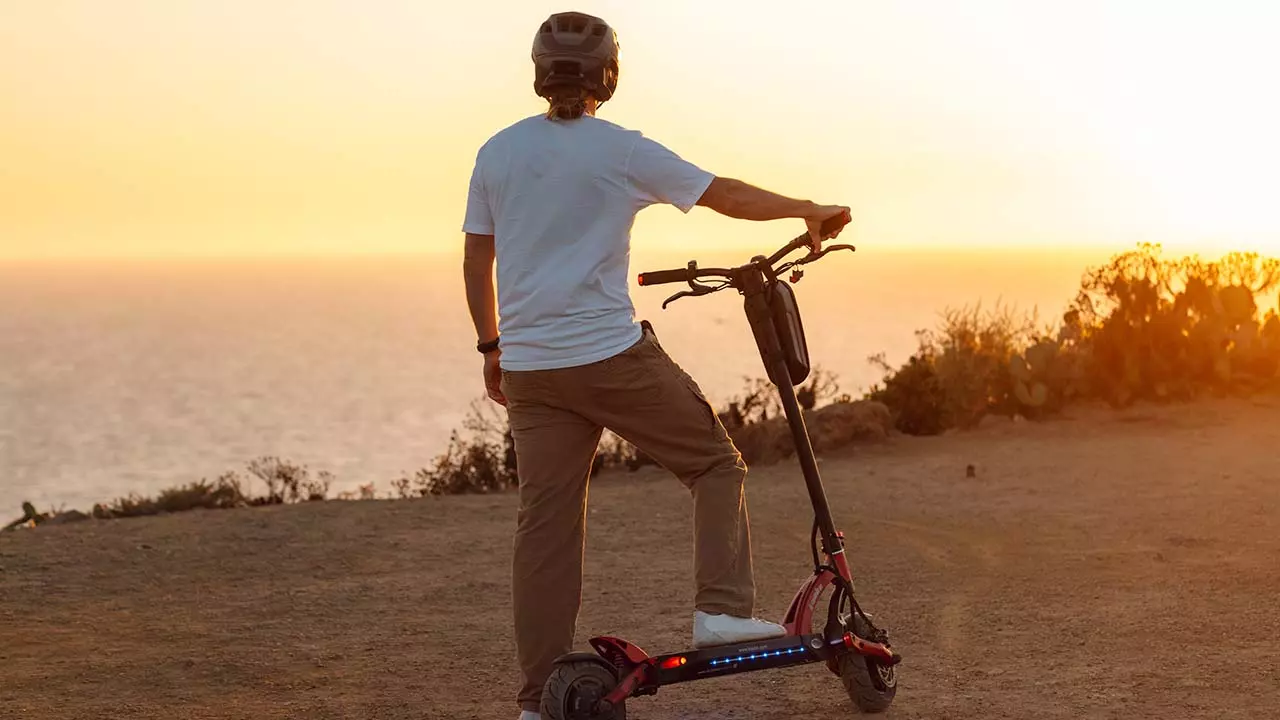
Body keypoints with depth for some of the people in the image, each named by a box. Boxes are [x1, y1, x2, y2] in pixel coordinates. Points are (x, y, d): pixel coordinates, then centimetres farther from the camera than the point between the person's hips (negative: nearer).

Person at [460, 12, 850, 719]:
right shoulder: (620, 150, -4)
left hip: (528, 366, 5)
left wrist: (491, 347, 22)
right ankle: (722, 608, 0)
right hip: (613, 355, -4)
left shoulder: (496, 152, 8)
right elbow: (727, 195, 0)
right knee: (716, 463, 13)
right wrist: (808, 209, 13)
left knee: (545, 522, 6)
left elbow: (476, 263, 12)